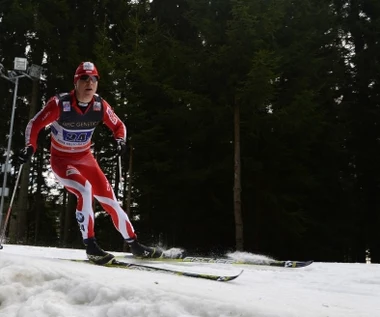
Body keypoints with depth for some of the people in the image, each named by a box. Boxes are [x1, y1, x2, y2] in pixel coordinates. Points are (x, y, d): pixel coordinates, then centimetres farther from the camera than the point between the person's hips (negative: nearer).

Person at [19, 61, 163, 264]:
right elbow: (35, 125, -13)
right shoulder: (60, 103, -22)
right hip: (61, 160, -4)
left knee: (108, 198, 0)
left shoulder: (100, 105, -11)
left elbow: (119, 126, 2)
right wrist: (30, 147, -30)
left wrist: (120, 140, -19)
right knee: (84, 190, -30)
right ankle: (90, 246, -18)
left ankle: (134, 244, 13)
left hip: (85, 158, 4)